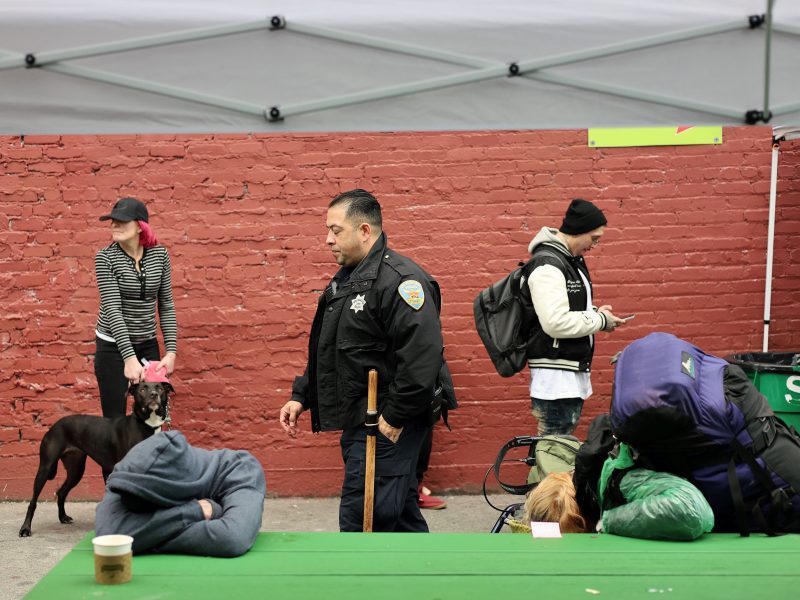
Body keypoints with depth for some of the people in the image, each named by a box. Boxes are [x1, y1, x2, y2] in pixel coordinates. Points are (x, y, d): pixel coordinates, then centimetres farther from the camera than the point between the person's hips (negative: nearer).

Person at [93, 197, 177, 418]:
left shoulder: (159, 254, -3)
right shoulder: (106, 257, -12)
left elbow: (166, 305, 3)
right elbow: (112, 308, -19)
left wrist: (171, 350, -6)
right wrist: (129, 357, -27)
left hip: (148, 344, 3)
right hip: (113, 346, -3)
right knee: (115, 418, 1)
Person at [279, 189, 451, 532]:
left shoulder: (399, 280, -16)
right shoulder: (345, 281, 16)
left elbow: (422, 358, -25)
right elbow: (326, 352, 26)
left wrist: (394, 419, -22)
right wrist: (301, 397, 17)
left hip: (386, 427, -10)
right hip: (358, 424, 10)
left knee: (361, 521, -10)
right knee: (400, 514, 16)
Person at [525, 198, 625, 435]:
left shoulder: (573, 259, 14)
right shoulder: (548, 264, -17)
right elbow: (556, 323, -26)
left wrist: (594, 312, 7)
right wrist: (601, 320, -14)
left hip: (573, 373, 10)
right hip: (556, 377, -10)